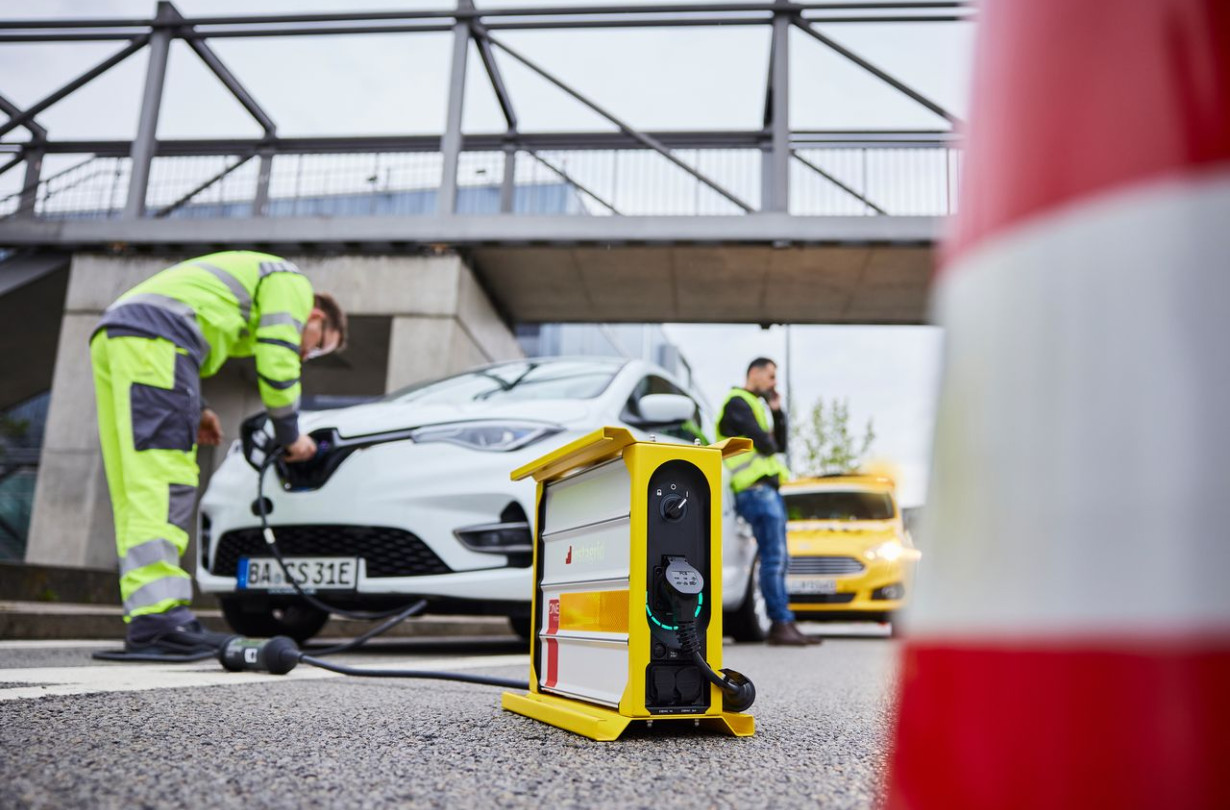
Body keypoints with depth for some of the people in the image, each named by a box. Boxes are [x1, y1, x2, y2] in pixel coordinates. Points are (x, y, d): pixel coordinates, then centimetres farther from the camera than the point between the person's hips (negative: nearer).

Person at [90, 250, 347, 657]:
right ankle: (158, 619, -23)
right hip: (151, 339, -10)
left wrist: (195, 408, 23)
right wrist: (290, 437, 9)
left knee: (137, 492, 3)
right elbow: (276, 364, -3)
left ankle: (147, 621, 2)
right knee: (163, 484, -17)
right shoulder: (292, 282, 10)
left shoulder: (249, 277, 35)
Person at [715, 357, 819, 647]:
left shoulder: (754, 405, 27)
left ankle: (784, 625, 11)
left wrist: (777, 411, 11)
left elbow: (779, 445, 20)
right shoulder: (737, 403, -4)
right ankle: (782, 623, -10)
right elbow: (763, 442, -15)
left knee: (778, 560, 8)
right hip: (757, 490, -10)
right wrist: (769, 445, 7)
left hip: (769, 490, 10)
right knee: (773, 559, -12)